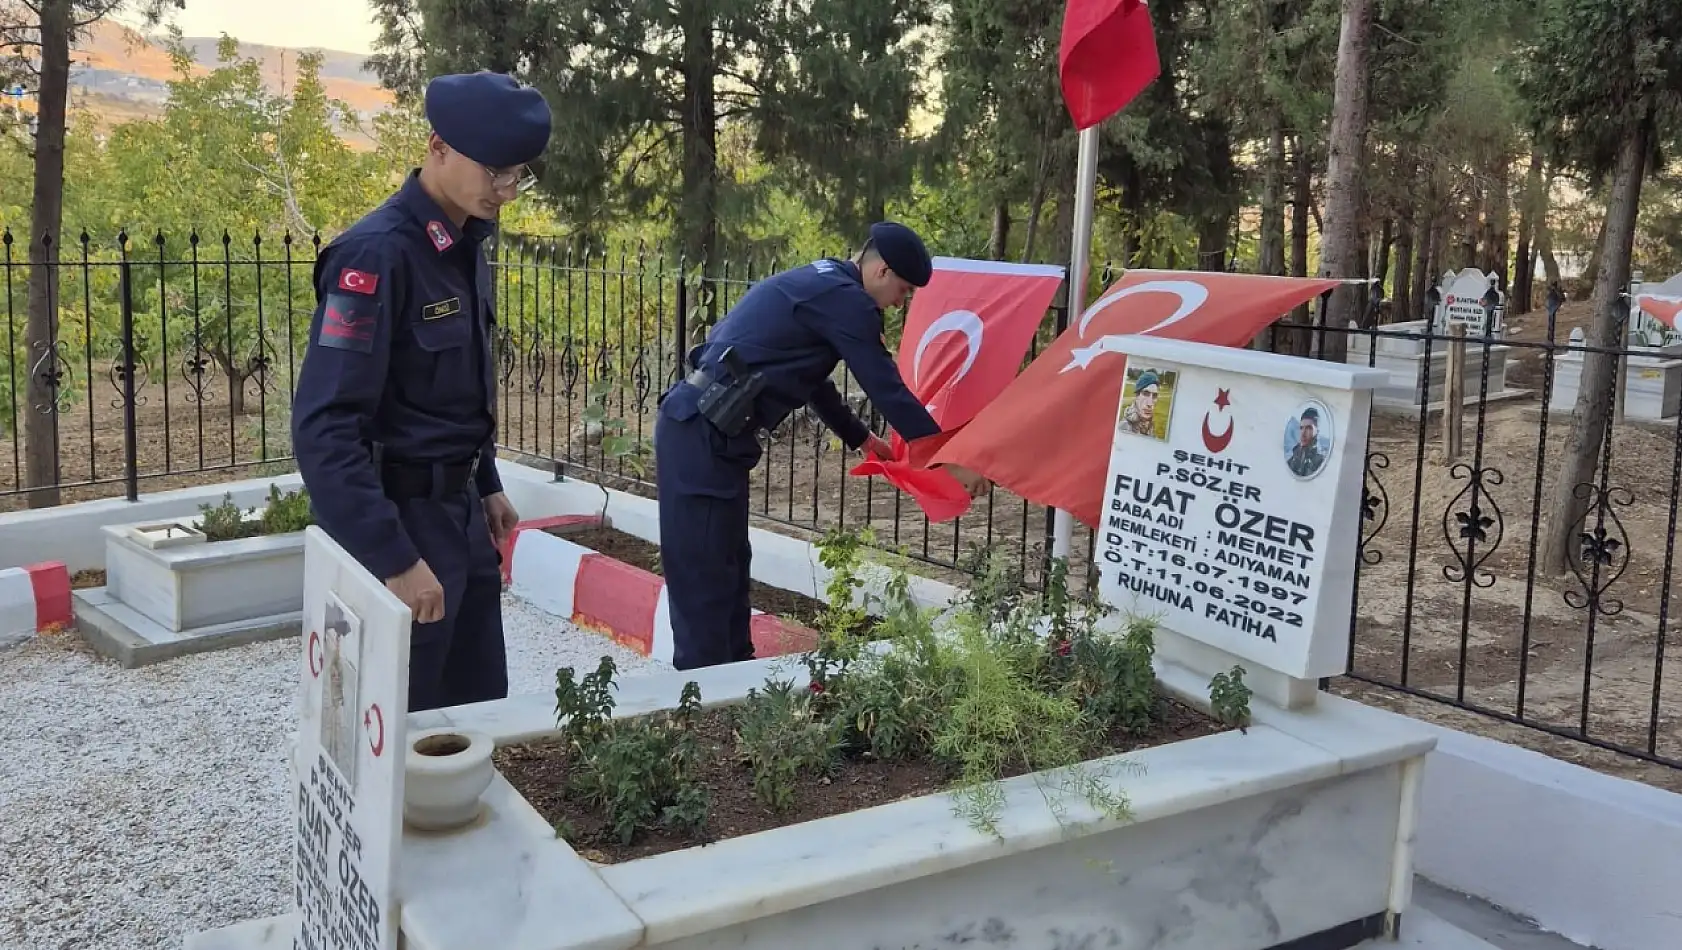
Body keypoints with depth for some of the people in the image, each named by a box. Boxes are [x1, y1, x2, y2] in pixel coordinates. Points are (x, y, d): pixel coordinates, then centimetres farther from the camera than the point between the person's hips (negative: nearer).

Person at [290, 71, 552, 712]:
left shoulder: (465, 244, 6)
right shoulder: (377, 253, -21)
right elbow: (324, 426, -26)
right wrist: (394, 560, -28)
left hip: (459, 511, 8)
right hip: (400, 517, -8)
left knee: (481, 708, 16)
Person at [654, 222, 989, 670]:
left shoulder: (818, 284, 20)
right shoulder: (845, 298, -11)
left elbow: (812, 380, 32)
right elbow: (887, 388, -11)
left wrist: (861, 438, 39)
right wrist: (953, 460, -4)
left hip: (701, 426, 10)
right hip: (704, 432, -10)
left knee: (727, 562, 16)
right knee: (705, 574, -5)